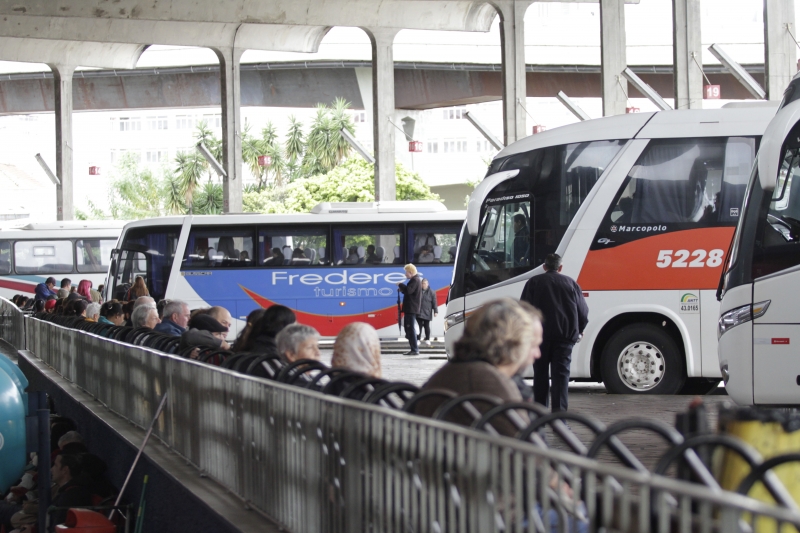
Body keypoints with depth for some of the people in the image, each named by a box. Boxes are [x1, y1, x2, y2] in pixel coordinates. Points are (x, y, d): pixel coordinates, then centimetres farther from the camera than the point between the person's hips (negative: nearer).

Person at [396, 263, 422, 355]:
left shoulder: (415, 280, -13)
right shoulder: (415, 280, 20)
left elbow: (409, 290, -27)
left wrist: (400, 285, -12)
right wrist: (402, 289, 8)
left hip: (411, 309, -11)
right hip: (410, 309, 11)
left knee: (410, 328, -10)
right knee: (408, 327, 15)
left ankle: (415, 350, -11)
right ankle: (415, 348, 18)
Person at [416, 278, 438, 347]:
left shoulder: (431, 292, -3)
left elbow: (434, 303, -5)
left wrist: (435, 311, -8)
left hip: (427, 313, -2)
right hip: (419, 312, 2)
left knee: (427, 326, 6)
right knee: (419, 326, -1)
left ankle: (427, 340, 14)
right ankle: (418, 339, 1)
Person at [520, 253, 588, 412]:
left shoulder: (534, 282, 6)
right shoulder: (571, 283, 10)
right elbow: (583, 311, 11)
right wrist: (579, 330, 27)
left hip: (541, 334, 0)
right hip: (565, 335, 0)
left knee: (540, 372, 10)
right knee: (561, 373, -2)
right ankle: (559, 410, -14)